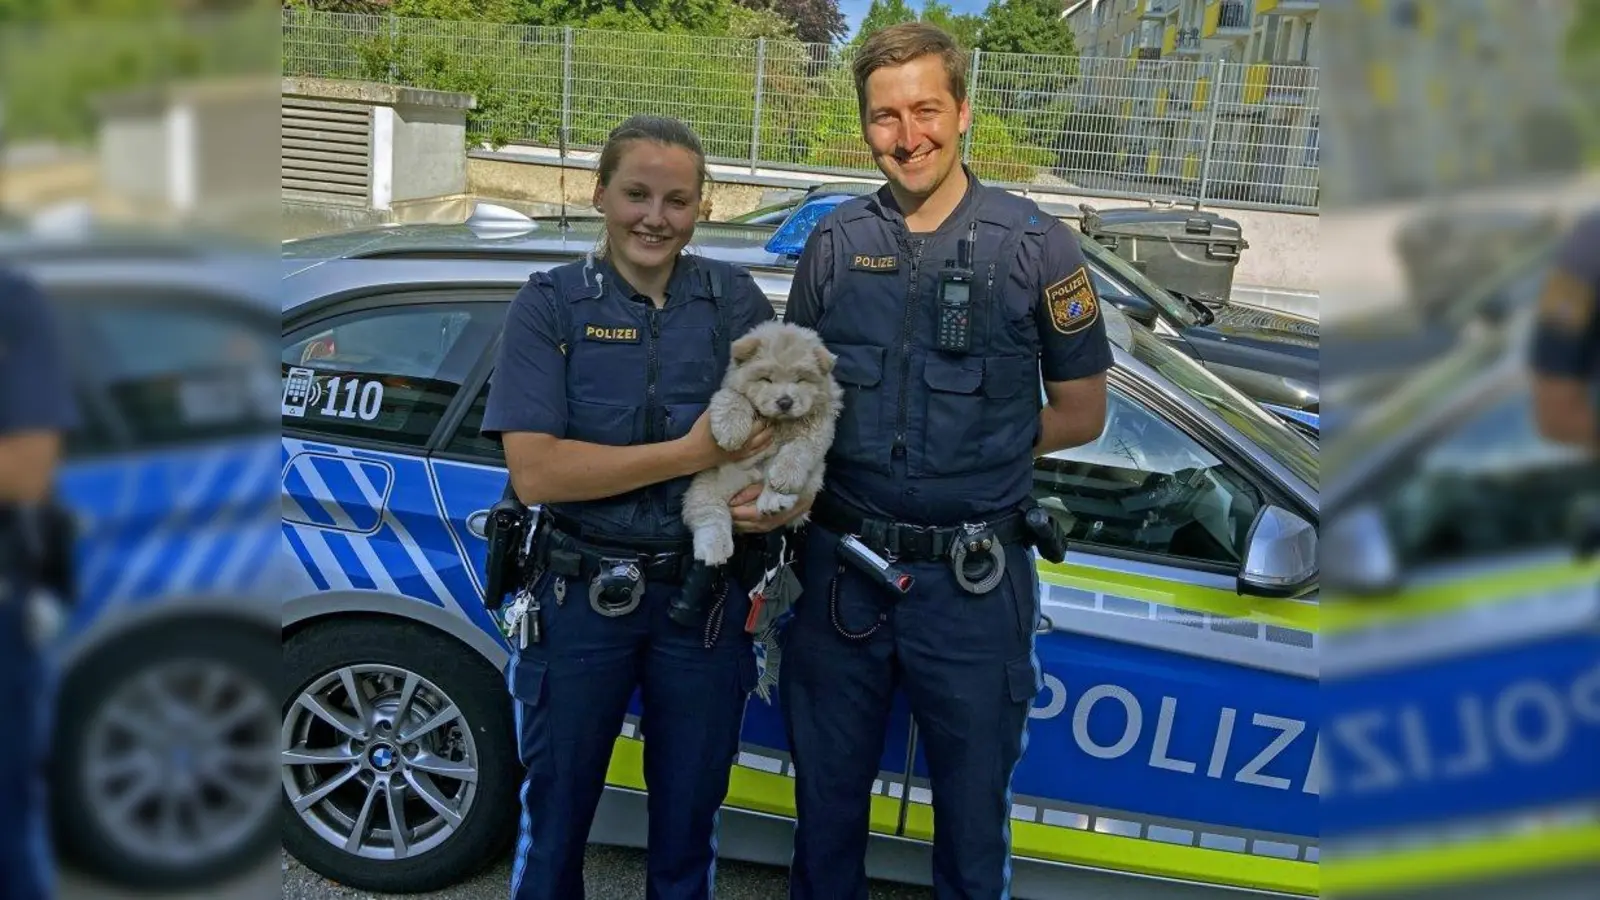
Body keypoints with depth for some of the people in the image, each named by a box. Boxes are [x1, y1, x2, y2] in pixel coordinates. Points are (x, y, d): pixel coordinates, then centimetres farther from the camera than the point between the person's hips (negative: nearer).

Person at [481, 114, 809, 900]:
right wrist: (690, 454, -21)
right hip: (581, 597, -1)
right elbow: (534, 472, -16)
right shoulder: (551, 303, -7)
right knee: (554, 818, 16)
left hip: (703, 599, 2)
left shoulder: (736, 299, 1)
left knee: (688, 824, 19)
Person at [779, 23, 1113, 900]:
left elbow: (1081, 414, 1)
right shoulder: (836, 243, 2)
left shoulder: (1034, 245, -6)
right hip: (842, 567, 3)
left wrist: (979, 450, -6)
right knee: (825, 796, 19)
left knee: (972, 809, 15)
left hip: (973, 580, -2)